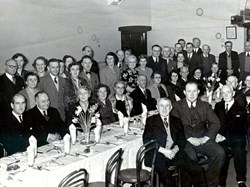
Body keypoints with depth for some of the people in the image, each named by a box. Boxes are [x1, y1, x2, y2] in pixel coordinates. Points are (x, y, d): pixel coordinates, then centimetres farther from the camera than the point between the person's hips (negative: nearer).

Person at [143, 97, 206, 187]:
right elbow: (146, 141, 0)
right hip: (157, 154, -3)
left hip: (175, 153, 3)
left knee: (198, 170, -17)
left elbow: (182, 141, 13)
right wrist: (163, 150, -12)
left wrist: (175, 150, -9)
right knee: (164, 172, -34)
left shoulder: (177, 121, 21)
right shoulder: (151, 121, 11)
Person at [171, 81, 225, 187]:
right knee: (191, 157, -34)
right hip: (185, 139, -3)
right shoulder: (177, 106, 5)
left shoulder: (205, 106, 14)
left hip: (202, 139, 3)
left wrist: (205, 138, -9)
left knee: (220, 153, -24)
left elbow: (215, 123, 6)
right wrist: (190, 138, -15)